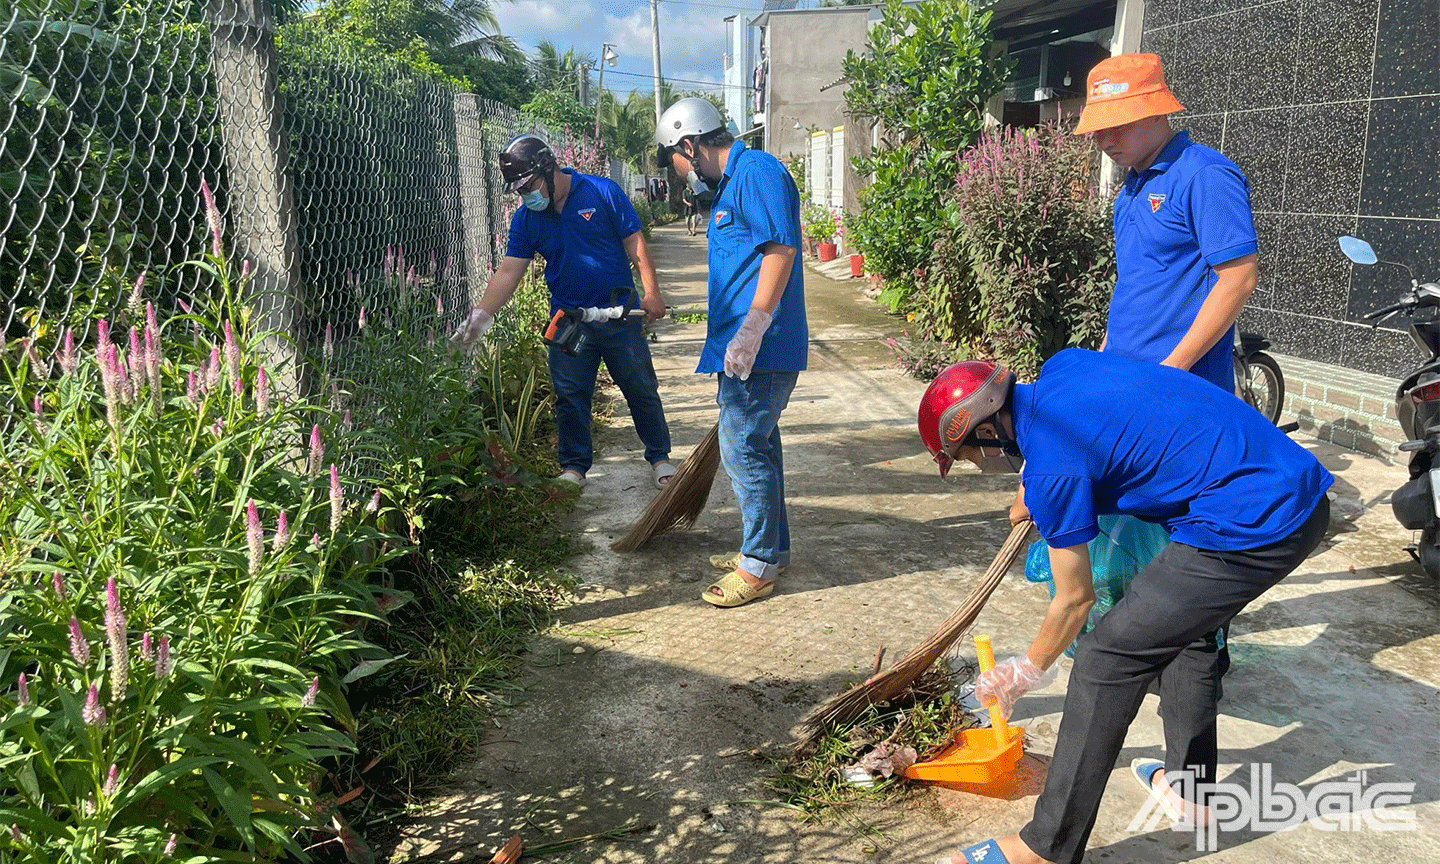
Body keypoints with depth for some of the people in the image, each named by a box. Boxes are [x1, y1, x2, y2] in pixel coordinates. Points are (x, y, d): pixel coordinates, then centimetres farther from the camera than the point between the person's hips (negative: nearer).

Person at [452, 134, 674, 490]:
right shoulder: (526, 219, 1)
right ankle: (574, 467, 23)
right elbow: (508, 271, -3)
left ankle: (659, 457, 22)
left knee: (642, 390, 6)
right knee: (570, 398, 7)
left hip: (619, 316, -2)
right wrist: (481, 315, -14)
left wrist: (651, 293, -11)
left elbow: (635, 245, -6)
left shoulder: (602, 192, -8)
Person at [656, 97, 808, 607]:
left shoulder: (757, 172, -12)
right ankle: (771, 548, 30)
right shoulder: (729, 183, 21)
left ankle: (759, 566, 6)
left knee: (743, 447, -6)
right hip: (744, 348, 11)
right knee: (755, 444, 17)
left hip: (760, 348, -11)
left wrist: (752, 328, -27)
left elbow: (781, 248, -22)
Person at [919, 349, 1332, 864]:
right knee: (1184, 624, 28)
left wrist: (1028, 670, 15)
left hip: (1253, 526, -10)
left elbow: (1076, 599, -2)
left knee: (1107, 657, -5)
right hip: (1306, 492, 10)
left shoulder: (1051, 469, -15)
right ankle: (1189, 785, 42)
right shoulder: (1061, 365, 9)